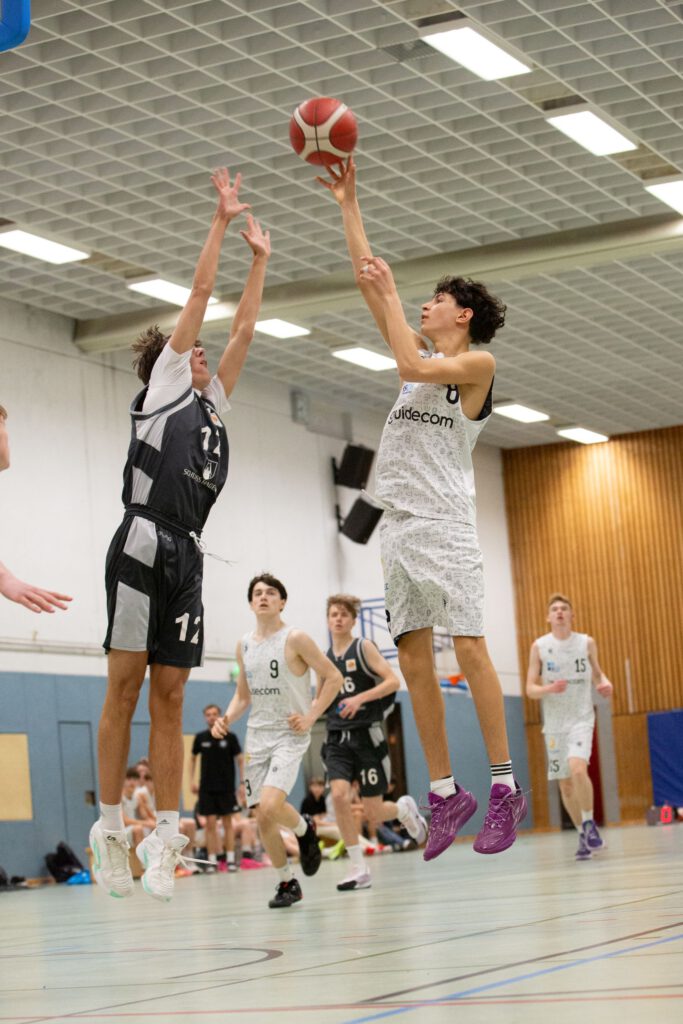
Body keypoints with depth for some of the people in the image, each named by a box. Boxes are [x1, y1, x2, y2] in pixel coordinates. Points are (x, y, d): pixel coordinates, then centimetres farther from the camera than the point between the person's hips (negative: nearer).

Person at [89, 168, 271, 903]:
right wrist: (221, 219, 12)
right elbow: (199, 293, 9)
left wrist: (258, 260, 30)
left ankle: (165, 834, -1)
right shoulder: (163, 386, 10)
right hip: (145, 541, -7)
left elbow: (244, 328, 28)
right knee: (126, 684, -7)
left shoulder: (211, 402, 26)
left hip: (187, 554, 7)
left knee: (169, 695, 2)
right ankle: (110, 826, -5)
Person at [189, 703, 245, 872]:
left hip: (227, 787, -1)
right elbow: (193, 758, 16)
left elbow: (240, 760, 1)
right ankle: (212, 861, 1)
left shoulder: (230, 737, -3)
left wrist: (242, 783, -6)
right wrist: (192, 780, 7)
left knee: (227, 823, 2)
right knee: (210, 823, -1)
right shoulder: (200, 738, 3)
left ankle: (230, 859, 6)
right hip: (207, 787, 1)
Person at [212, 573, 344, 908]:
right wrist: (226, 719, 1)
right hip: (257, 736, 6)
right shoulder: (244, 645, 9)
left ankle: (305, 829, 8)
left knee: (270, 805, -24)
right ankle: (287, 883, 20)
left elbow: (333, 678, -7)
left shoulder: (295, 639, -9)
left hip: (289, 734, -6)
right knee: (263, 818, 4)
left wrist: (311, 716, -13)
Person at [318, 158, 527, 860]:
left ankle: (505, 788, -11)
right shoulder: (422, 355, 20)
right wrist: (348, 204, 18)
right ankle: (444, 793, 5)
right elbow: (367, 280, 20)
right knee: (412, 657, 2)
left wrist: (392, 295, -6)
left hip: (443, 520, -7)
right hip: (397, 521, 7)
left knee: (468, 646, -13)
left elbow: (412, 365, -16)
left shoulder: (477, 363, 2)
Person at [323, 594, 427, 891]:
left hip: (366, 735, -4)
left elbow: (392, 680, -12)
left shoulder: (363, 648, -3)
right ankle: (359, 870, -11)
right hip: (338, 738, 4)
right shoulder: (325, 658, 12)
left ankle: (405, 808, 33)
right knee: (339, 795, -19)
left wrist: (360, 698, -23)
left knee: (372, 812, -4)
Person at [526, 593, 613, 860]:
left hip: (581, 718, -2)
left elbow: (597, 673, 16)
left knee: (577, 769, -25)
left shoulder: (587, 643, 0)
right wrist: (549, 688, -23)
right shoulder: (539, 646, -2)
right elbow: (530, 689, -2)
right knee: (565, 784, 5)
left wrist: (605, 683, -7)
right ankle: (584, 836, 21)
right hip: (555, 723, 2)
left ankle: (589, 823, -7)